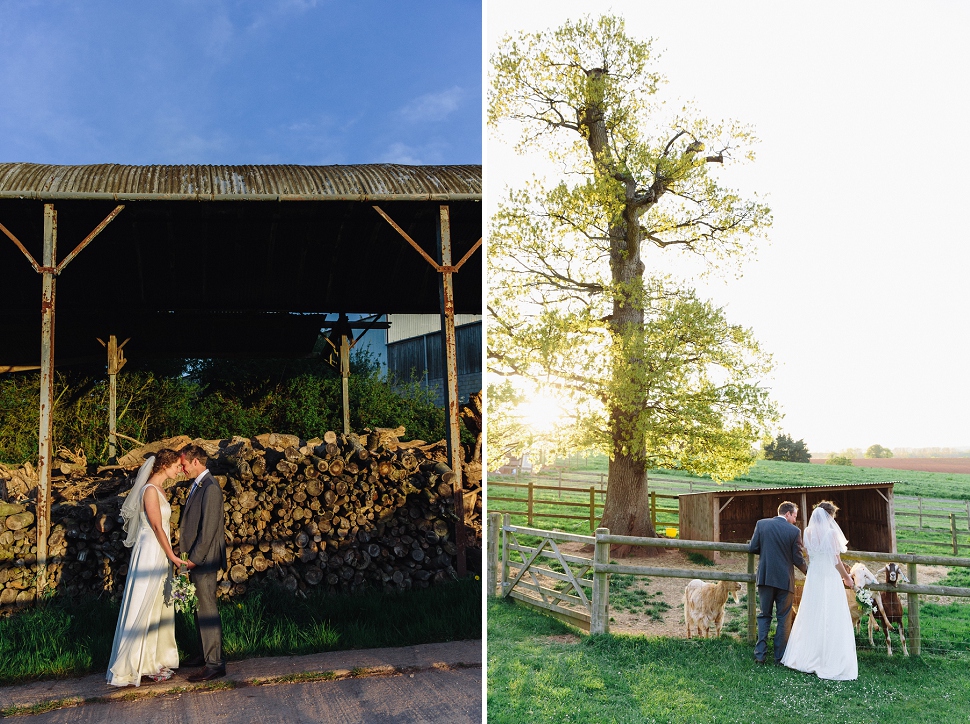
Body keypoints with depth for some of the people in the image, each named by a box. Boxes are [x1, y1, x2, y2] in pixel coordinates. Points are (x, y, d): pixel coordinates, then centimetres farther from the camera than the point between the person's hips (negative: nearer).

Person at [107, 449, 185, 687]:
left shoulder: (159, 490, 12)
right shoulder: (150, 490, -16)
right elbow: (157, 527, -18)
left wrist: (169, 555, 15)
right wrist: (172, 555, -13)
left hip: (160, 554, 10)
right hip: (149, 553, -10)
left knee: (160, 607, 13)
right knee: (144, 607, -3)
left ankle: (155, 662, 21)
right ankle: (130, 667, 5)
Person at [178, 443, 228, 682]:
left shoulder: (210, 488, -17)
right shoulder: (197, 485, 14)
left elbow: (208, 528, -20)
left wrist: (194, 558, -18)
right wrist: (187, 553, 15)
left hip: (204, 559, -10)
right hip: (194, 558, 10)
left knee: (207, 609, -6)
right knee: (199, 608, 17)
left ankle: (214, 663, -1)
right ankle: (205, 654, 28)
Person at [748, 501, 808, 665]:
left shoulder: (761, 524, -2)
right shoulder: (794, 531, -7)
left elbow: (752, 548, -1)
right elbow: (798, 559, -5)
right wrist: (807, 571, 15)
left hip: (765, 577, 2)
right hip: (784, 580, -2)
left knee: (764, 616, 13)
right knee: (782, 618, 9)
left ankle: (760, 654, 8)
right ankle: (780, 656, 12)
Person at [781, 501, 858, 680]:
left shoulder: (808, 532, 1)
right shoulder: (832, 533, -14)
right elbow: (836, 561, -9)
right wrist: (847, 578, 6)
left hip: (813, 579, 5)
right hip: (830, 579, -5)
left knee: (811, 619, 14)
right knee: (831, 622, 1)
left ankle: (806, 658, 21)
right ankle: (830, 663, 4)